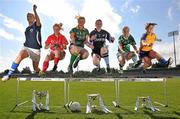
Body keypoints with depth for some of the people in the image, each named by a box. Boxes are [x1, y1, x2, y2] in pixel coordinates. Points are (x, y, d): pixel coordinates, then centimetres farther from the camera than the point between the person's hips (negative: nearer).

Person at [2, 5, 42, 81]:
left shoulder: (36, 25, -3)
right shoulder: (27, 29, 14)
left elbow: (38, 21, -28)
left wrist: (35, 11, -41)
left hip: (35, 50, -3)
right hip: (26, 47, 4)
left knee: (36, 69, 7)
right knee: (20, 56, -30)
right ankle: (9, 75, -33)